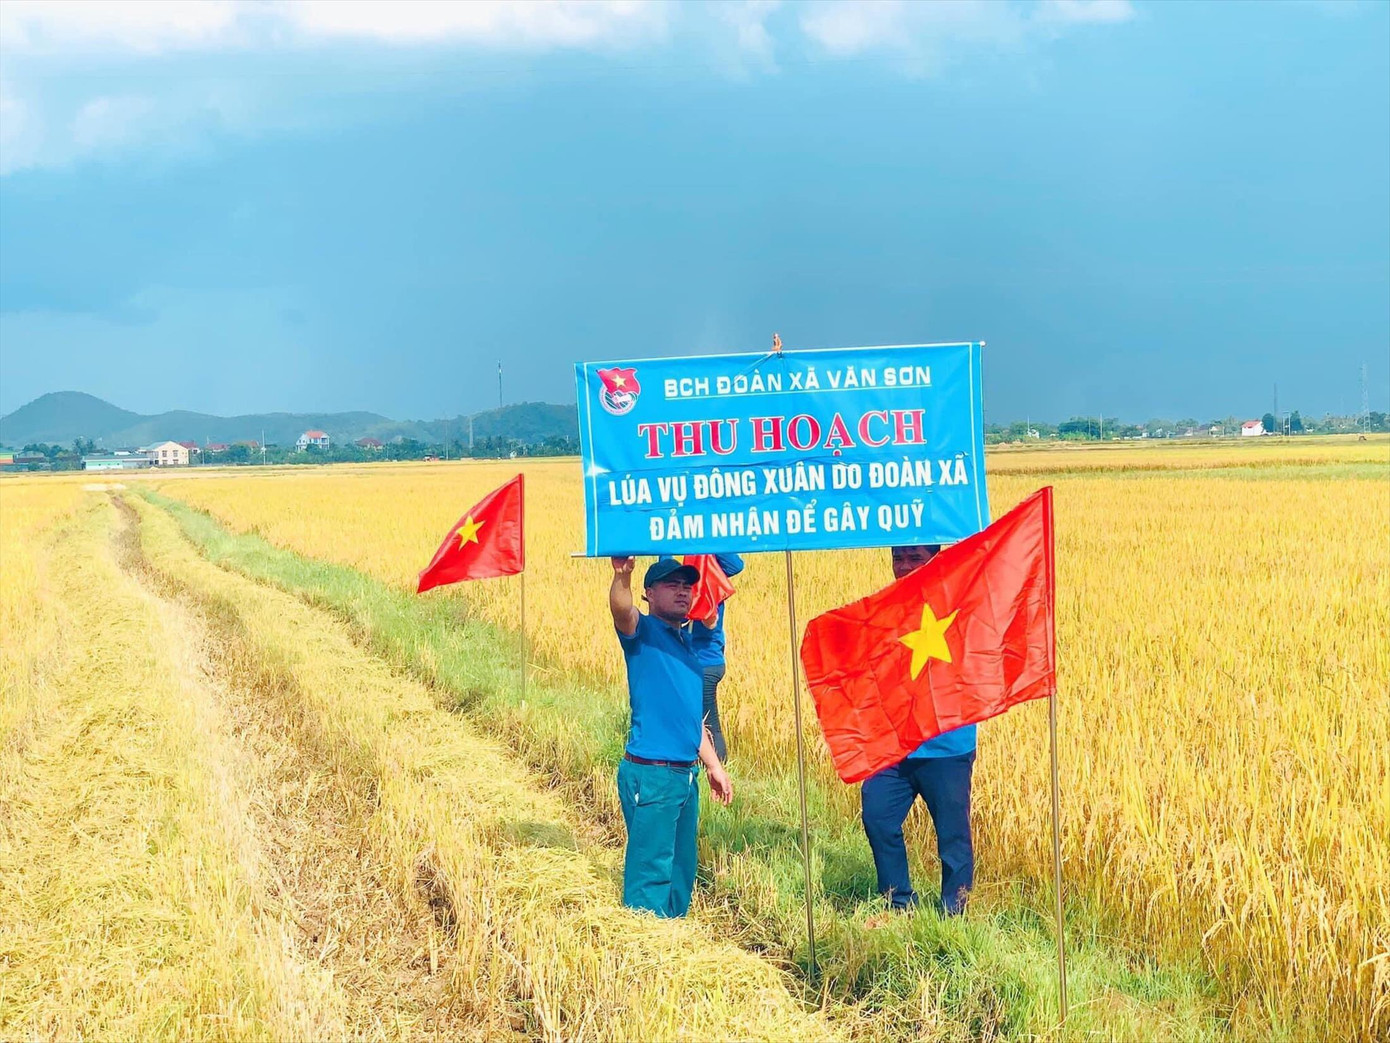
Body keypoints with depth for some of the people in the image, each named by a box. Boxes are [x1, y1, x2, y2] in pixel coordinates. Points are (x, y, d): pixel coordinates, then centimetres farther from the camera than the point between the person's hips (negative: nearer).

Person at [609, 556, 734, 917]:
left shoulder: (689, 640, 17)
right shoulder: (643, 632, -5)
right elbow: (622, 610, -30)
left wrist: (714, 766, 24)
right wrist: (622, 575, -50)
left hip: (686, 775, 8)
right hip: (650, 775, -8)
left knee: (682, 867, 15)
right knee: (651, 867, -7)